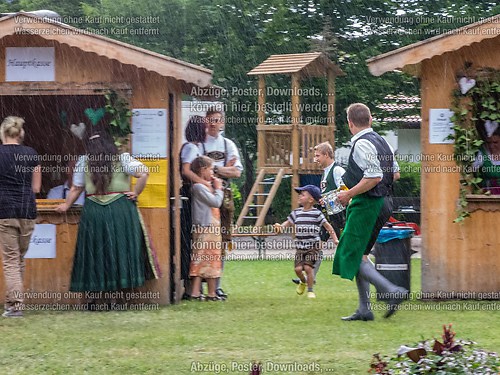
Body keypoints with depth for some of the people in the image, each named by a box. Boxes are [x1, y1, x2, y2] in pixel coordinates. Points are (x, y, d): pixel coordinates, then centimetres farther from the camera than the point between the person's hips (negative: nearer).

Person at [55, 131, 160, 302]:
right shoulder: (122, 159, 1)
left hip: (93, 212, 1)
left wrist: (66, 205, 25)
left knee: (95, 253, 7)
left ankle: (94, 296, 7)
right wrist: (135, 193, -1)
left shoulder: (83, 162, 5)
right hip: (120, 210, -1)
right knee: (120, 250, 3)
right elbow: (143, 173, -11)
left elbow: (76, 189, 10)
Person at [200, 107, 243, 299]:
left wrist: (214, 169, -7)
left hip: (224, 195, 4)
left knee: (222, 240, 3)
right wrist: (225, 169, -7)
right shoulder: (200, 144, 3)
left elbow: (237, 172, 5)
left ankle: (217, 285, 8)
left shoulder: (228, 144, 14)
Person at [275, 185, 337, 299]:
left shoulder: (317, 214, -6)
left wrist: (335, 239, -9)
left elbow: (327, 226, -2)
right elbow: (289, 222, 18)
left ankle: (310, 290, 3)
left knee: (308, 267, -14)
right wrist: (281, 226, -4)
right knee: (298, 268, -5)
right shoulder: (296, 213, 7)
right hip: (300, 246, 4)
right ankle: (303, 281, 29)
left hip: (312, 246, -4)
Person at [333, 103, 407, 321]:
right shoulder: (381, 141, 13)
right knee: (359, 255, 14)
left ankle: (392, 291, -17)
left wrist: (349, 195, -16)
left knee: (353, 257, -7)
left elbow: (375, 176, -24)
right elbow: (394, 173, 19)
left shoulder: (362, 144, -16)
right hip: (383, 203, 10)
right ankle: (364, 309, 14)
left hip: (367, 205, -10)